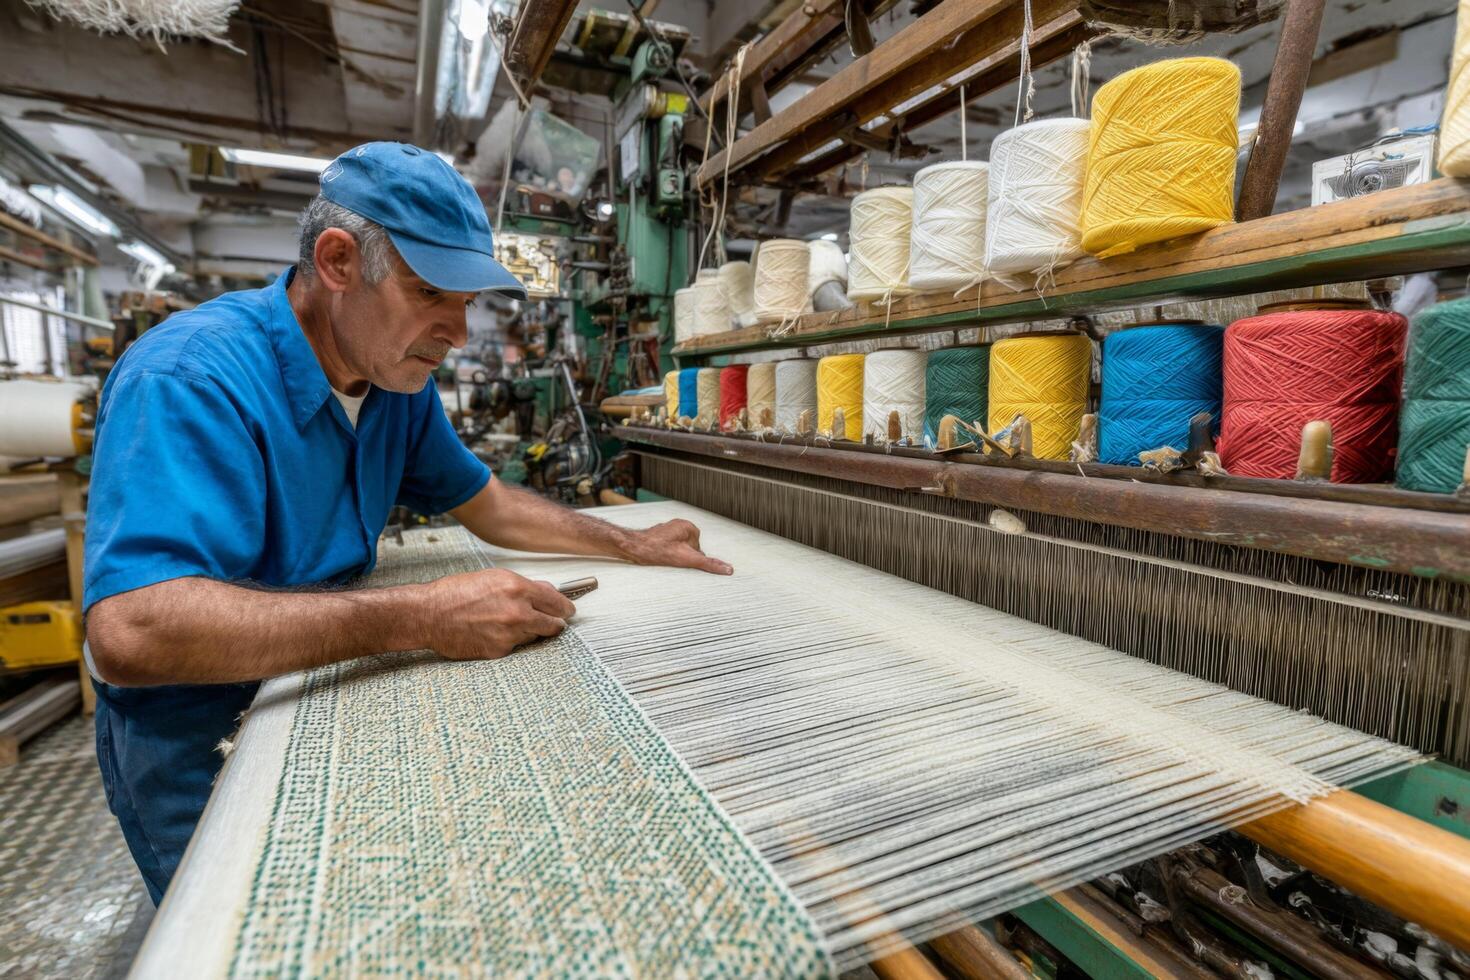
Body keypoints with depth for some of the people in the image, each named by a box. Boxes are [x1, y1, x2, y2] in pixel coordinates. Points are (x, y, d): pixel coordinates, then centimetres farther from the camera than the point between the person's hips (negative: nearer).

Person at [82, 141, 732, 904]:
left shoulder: (400, 382, -4)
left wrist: (633, 547, 2)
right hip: (195, 748, -5)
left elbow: (491, 507, 7)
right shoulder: (192, 379, -26)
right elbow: (128, 629, -36)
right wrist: (418, 619, -41)